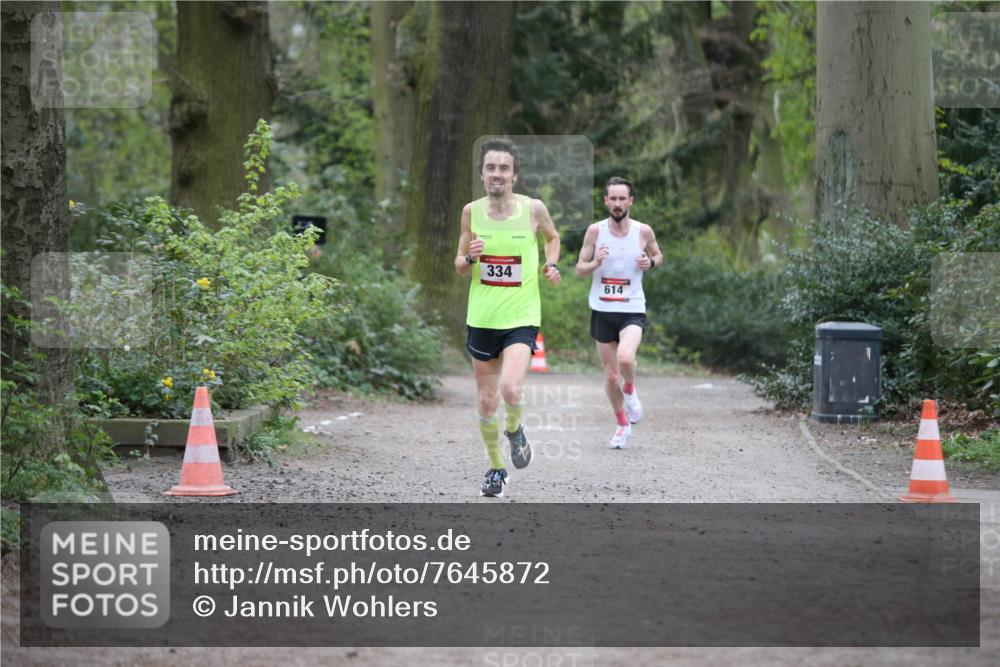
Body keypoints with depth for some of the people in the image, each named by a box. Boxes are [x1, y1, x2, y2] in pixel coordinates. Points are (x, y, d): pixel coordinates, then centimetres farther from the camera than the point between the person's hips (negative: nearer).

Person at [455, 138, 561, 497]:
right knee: (486, 401, 9)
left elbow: (553, 237, 16)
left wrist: (551, 266, -2)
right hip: (482, 318, 3)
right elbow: (459, 267, 7)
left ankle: (514, 429, 10)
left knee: (511, 388, -23)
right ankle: (496, 468, 29)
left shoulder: (533, 208, -7)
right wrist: (470, 258, -15)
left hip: (521, 318, -3)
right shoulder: (472, 211, -2)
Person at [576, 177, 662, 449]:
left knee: (625, 358, -29)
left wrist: (651, 263, -8)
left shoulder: (643, 231, -3)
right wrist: (595, 263, -20)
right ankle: (622, 424, 29)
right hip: (602, 311, 2)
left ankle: (630, 390, 4)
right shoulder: (595, 231, -4)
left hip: (632, 310, -2)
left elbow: (658, 255, 16)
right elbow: (579, 269, 2)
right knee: (611, 375, 8)